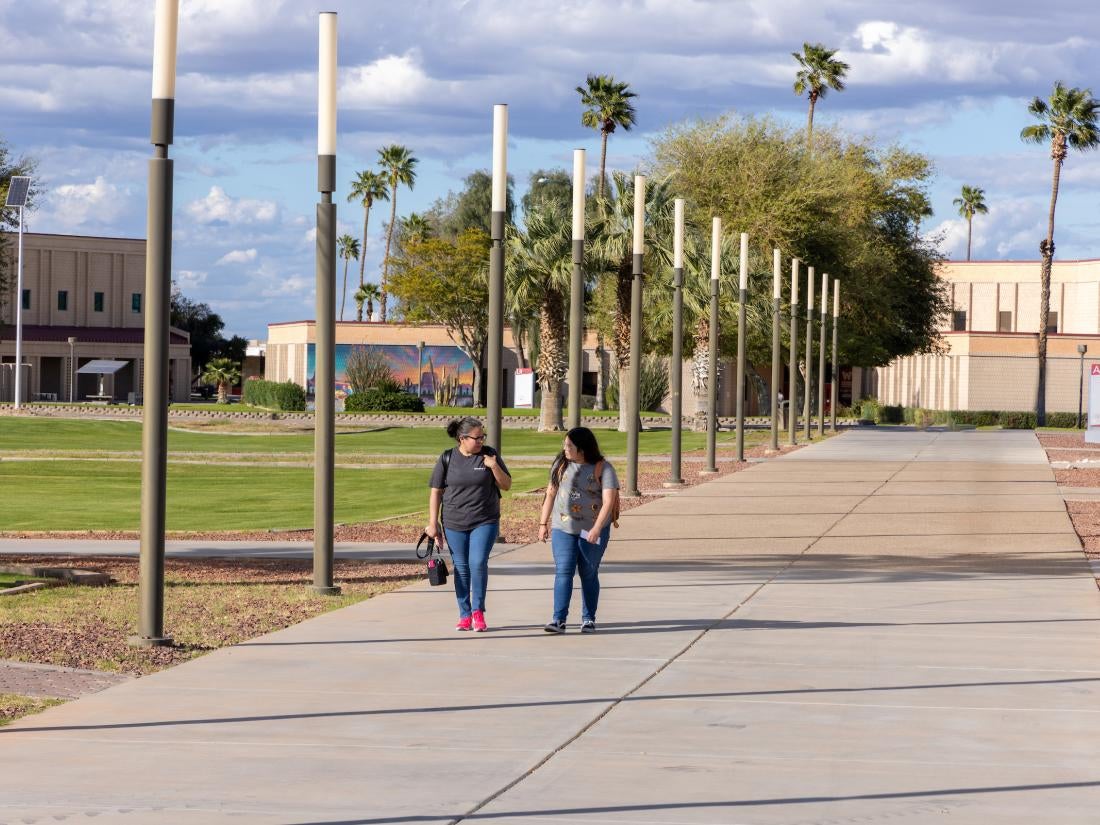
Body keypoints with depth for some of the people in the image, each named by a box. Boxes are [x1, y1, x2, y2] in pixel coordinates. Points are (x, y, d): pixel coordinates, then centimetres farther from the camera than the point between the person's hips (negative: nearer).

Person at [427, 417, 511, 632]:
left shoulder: (490, 455, 1)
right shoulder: (447, 458, 0)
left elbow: (506, 485, 4)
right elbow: (436, 492, 4)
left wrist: (494, 467, -13)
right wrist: (432, 523, 0)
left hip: (485, 522, -1)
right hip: (455, 524, 1)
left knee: (478, 563, -13)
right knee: (461, 568, 5)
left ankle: (478, 612, 1)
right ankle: (465, 615, 15)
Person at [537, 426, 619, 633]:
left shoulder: (602, 468, -8)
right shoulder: (561, 465, 5)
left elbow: (609, 501, -16)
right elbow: (551, 494, 13)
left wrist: (597, 529, -26)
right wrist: (543, 523, 11)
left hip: (592, 531, -2)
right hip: (563, 528, 2)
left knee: (589, 574, 6)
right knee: (563, 571, -9)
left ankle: (588, 620, 16)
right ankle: (559, 620, -15)